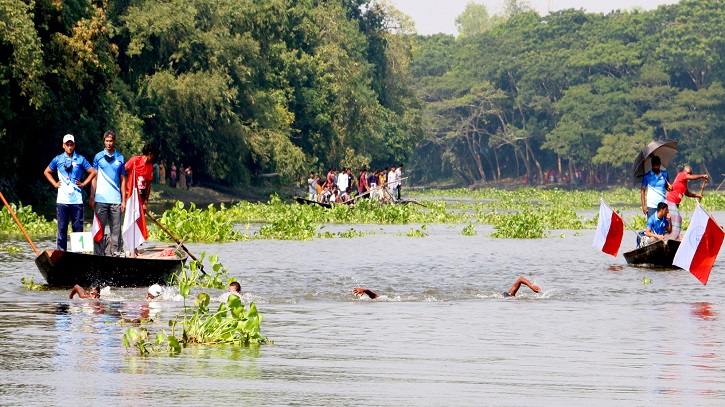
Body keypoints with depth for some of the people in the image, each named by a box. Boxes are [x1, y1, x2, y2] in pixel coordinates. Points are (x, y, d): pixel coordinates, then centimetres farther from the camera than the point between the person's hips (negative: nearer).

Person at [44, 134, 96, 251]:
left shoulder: (80, 159, 6)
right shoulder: (58, 160, 9)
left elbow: (93, 172, 13)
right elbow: (47, 172, 22)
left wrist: (83, 184, 4)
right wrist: (54, 184, 10)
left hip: (77, 200, 0)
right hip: (62, 200, 0)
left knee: (78, 228, 0)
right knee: (62, 228, 1)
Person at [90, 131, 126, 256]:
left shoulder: (120, 159, 10)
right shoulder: (98, 157, 7)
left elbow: (123, 180, 12)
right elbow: (94, 178, 7)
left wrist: (124, 200, 5)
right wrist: (92, 199, -1)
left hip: (116, 200, 1)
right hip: (101, 199, -1)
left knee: (116, 229, 0)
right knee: (100, 228, -1)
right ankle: (98, 254, 0)